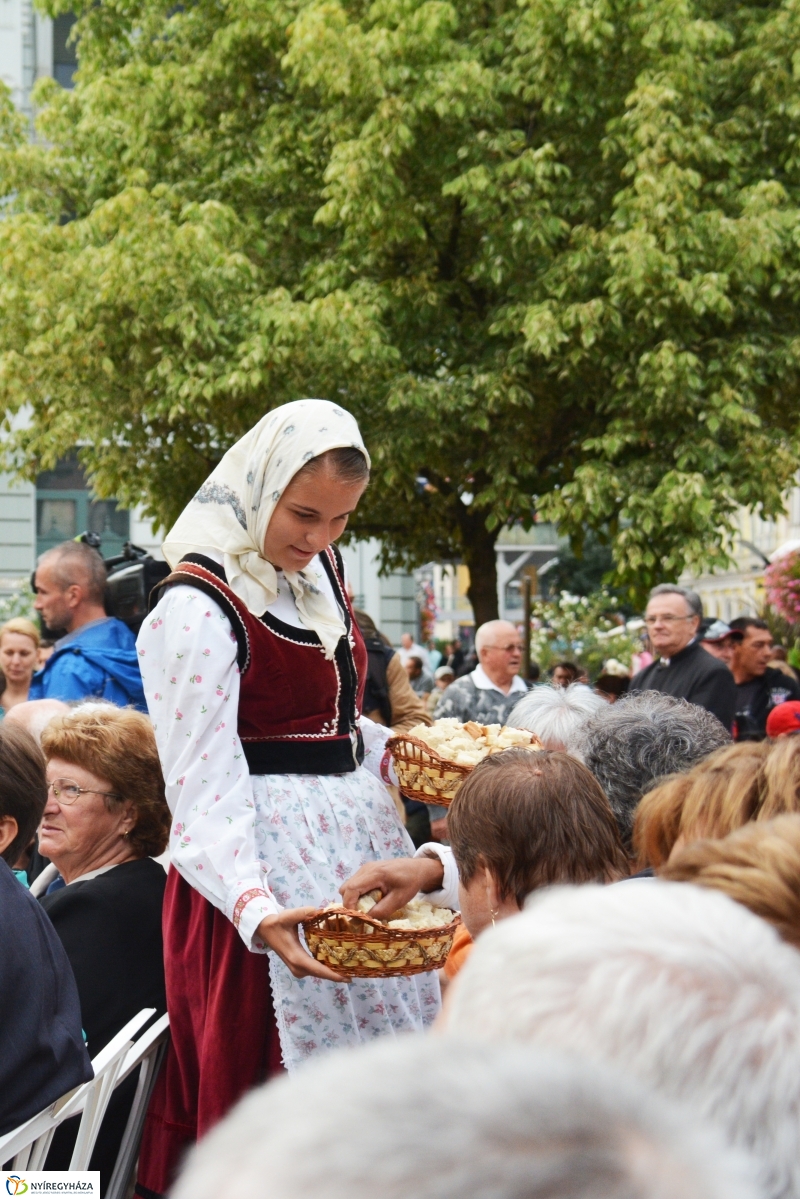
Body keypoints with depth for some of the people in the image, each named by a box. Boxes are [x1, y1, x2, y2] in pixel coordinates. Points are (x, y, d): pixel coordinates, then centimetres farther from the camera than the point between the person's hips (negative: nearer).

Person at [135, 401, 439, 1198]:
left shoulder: (318, 571, 8)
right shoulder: (199, 610, -17)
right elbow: (203, 791, -22)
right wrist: (256, 908, -35)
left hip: (357, 841, 8)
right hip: (269, 861, -8)